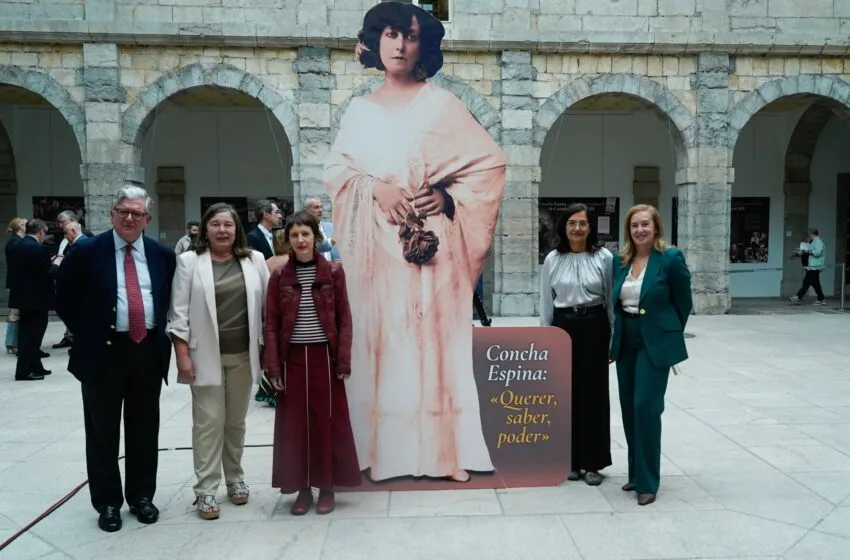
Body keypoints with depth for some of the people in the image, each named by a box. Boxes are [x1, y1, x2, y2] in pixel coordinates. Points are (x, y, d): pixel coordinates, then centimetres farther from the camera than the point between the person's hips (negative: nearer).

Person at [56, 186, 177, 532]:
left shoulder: (163, 254, 4)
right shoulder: (87, 251, -5)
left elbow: (170, 300, 16)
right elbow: (65, 301, 1)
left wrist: (157, 332, 7)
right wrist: (88, 336, 1)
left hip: (149, 352, 3)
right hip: (103, 352, -2)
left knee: (145, 431, 12)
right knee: (103, 433, 8)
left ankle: (141, 496, 28)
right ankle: (107, 503, 23)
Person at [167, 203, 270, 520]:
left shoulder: (255, 260, 4)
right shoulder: (189, 262, -2)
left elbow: (268, 303, 5)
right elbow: (179, 312, -3)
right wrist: (183, 356, -8)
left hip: (243, 355, 2)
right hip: (206, 355, -2)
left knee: (236, 422, 13)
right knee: (208, 422, 1)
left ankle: (235, 478, 29)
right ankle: (205, 489, 11)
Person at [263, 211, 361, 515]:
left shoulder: (333, 272, -1)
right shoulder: (279, 276, 2)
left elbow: (344, 319, -1)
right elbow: (271, 324, 2)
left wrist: (344, 362, -6)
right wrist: (273, 366, -4)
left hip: (325, 357, -1)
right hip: (293, 359, 1)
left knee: (328, 422, 5)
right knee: (295, 424, 7)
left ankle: (327, 487, 20)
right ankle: (302, 487, 20)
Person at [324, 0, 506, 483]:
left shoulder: (441, 104, 2)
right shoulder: (360, 109, 12)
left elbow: (491, 162, 0)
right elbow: (335, 170, 6)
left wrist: (449, 196, -11)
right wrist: (376, 188, -11)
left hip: (430, 240, -3)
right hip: (377, 243, 3)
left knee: (432, 338, -3)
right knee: (379, 339, 4)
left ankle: (439, 450, 8)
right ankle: (388, 450, 15)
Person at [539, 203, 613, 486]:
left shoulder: (604, 258, -3)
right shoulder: (552, 260, 2)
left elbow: (612, 300, 1)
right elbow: (546, 303, 5)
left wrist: (614, 337, 0)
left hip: (594, 328, -1)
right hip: (563, 328, 2)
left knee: (594, 393, 4)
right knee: (566, 393, 7)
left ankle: (592, 462, 16)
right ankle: (571, 459, 21)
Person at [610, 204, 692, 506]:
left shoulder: (671, 258, -9)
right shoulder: (619, 260, 6)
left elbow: (684, 302, -2)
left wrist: (669, 335, 5)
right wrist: (618, 333, 9)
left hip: (655, 342, -5)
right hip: (625, 342, 6)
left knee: (646, 407, -8)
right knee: (629, 408, 11)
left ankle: (647, 480, 5)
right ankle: (636, 472, 26)